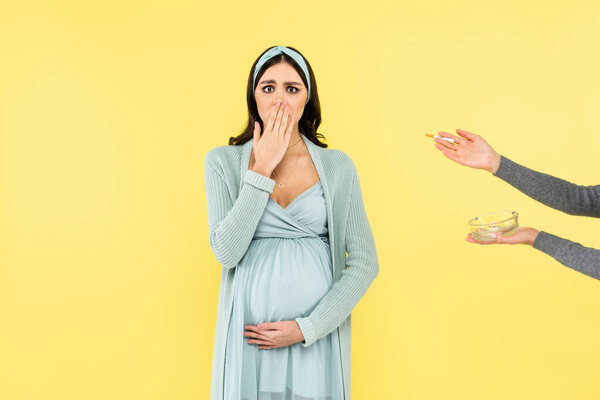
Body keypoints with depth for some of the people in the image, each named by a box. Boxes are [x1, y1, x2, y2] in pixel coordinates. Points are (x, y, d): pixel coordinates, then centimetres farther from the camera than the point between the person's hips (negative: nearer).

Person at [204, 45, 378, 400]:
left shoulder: (337, 166, 0)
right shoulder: (223, 161, 0)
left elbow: (365, 264, -2)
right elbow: (226, 251, -11)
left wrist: (307, 328, -9)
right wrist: (262, 169, -14)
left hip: (318, 333, 1)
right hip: (249, 331, 0)